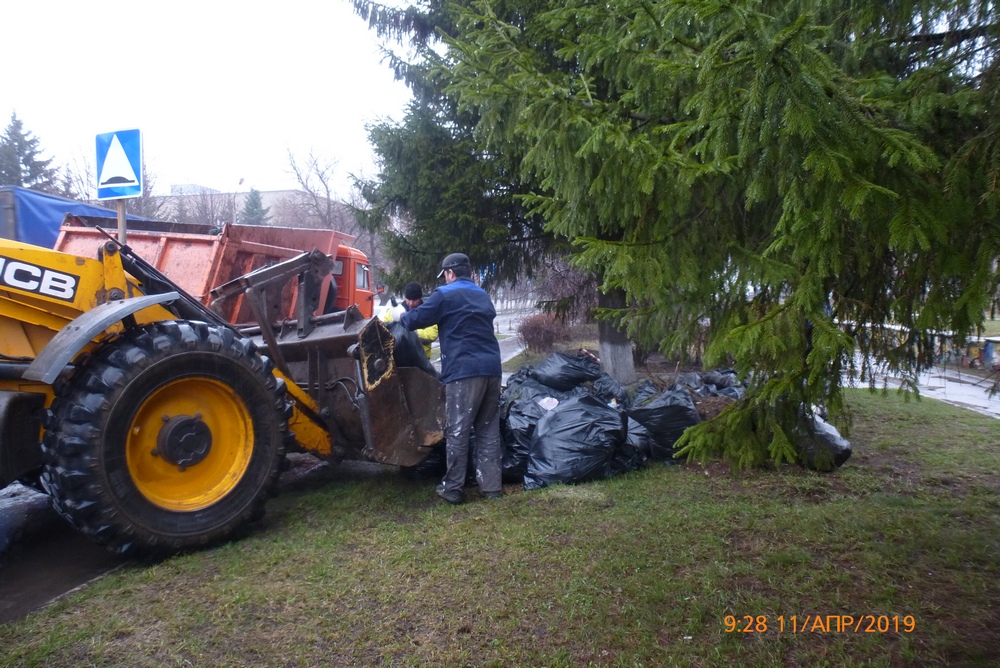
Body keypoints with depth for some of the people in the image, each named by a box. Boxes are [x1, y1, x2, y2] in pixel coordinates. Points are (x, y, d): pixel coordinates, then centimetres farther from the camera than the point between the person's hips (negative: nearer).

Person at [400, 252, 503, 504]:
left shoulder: (445, 294, 1)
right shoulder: (483, 296, 24)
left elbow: (417, 318, -2)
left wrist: (400, 318, 20)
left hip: (463, 370, -7)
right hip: (492, 368, 7)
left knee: (457, 430, -1)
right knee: (489, 429, 11)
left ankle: (452, 487, 3)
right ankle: (491, 486, 13)